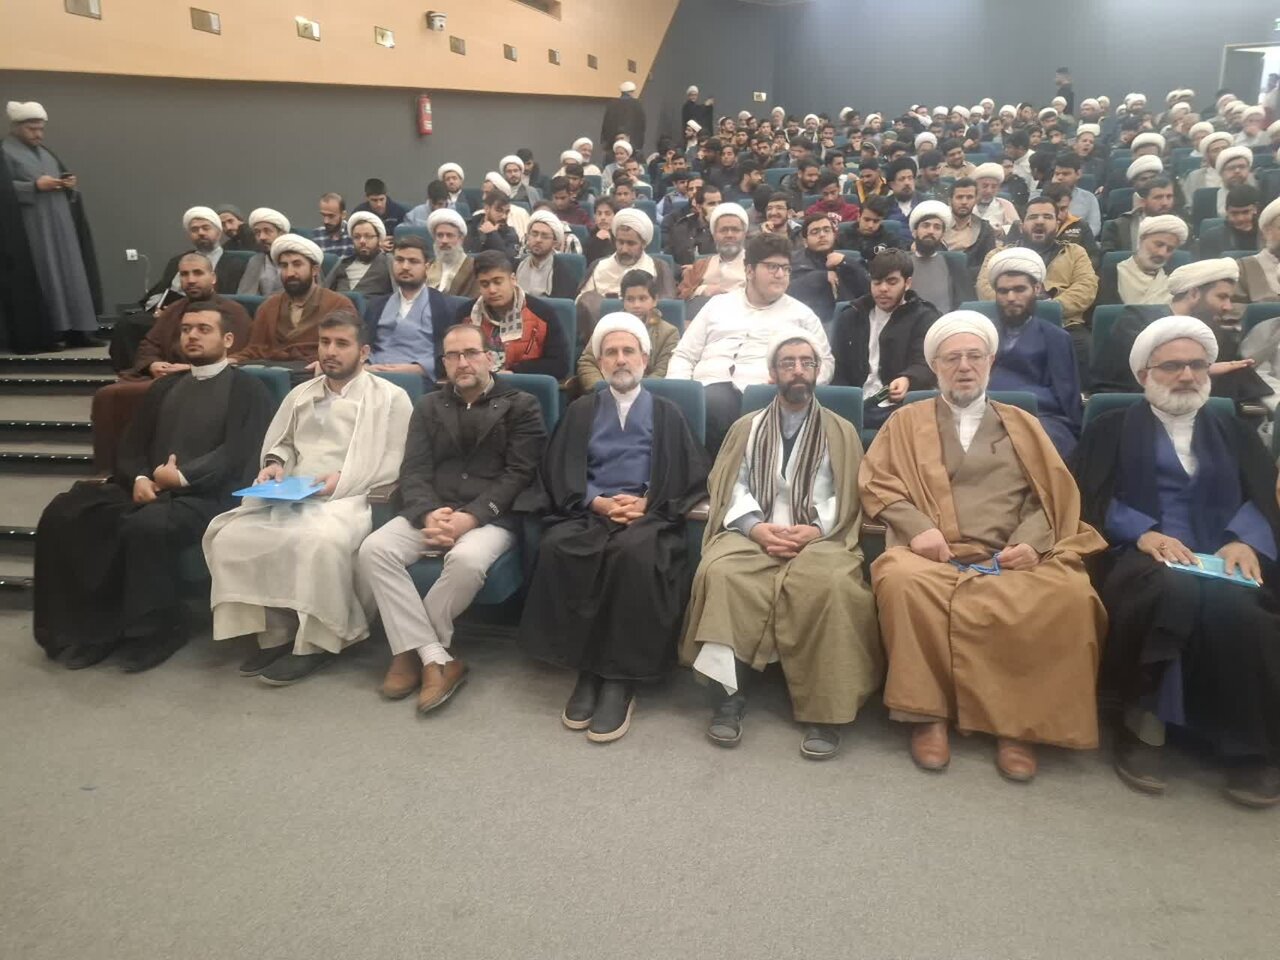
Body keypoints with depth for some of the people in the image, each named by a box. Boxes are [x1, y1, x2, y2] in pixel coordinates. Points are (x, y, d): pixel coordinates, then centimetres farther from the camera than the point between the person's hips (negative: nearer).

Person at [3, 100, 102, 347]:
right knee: (41, 279, -9)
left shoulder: (44, 151, 21)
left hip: (61, 227, 7)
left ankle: (76, 330, 3)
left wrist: (70, 183, 3)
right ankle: (40, 335, -6)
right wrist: (35, 186, -18)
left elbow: (63, 176, 25)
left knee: (70, 275, 2)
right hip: (30, 230, -7)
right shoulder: (5, 153, -2)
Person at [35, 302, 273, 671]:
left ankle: (156, 630, -14)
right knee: (62, 514, -18)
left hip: (207, 496, -6)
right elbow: (131, 446, 17)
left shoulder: (247, 389, 4)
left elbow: (235, 455, -9)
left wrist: (181, 476, -18)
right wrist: (139, 479, -5)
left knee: (145, 526, -36)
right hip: (149, 489, 6)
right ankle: (89, 624, -8)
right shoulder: (165, 386, 24)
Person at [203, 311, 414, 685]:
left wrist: (344, 479, -14)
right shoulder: (301, 393, 24)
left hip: (350, 499, -6)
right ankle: (276, 633, -8)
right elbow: (280, 442, 27)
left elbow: (395, 466, -4)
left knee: (319, 540, -38)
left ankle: (316, 642, -18)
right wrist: (275, 464, 4)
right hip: (290, 496, 6)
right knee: (231, 537, -20)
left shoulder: (389, 397, 4)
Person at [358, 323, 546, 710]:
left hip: (491, 516, -4)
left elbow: (518, 474, -4)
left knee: (467, 559, -36)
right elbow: (413, 472, 8)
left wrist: (471, 517, -17)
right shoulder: (428, 407, 19)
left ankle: (413, 649, -12)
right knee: (374, 549, -24)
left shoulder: (521, 406, 7)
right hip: (433, 512, 4)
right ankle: (436, 659, -23)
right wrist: (428, 514, -14)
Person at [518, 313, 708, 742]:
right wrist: (597, 502, -9)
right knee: (556, 547, -33)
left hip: (649, 514, -1)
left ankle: (621, 679, -28)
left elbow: (692, 481, 9)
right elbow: (559, 474, 10)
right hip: (588, 512, 2)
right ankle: (587, 669, -22)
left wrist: (647, 503, -9)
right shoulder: (580, 410, 21)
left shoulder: (667, 413, 18)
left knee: (635, 553, -38)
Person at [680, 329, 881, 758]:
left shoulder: (841, 431, 18)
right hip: (754, 534, 1)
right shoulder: (747, 427, 20)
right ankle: (732, 692, -25)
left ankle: (823, 708, -26)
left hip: (820, 539, -1)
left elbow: (849, 498, 7)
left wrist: (816, 530, -12)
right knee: (721, 572, -33)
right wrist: (757, 527, -11)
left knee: (829, 584, -36)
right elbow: (732, 489, 8)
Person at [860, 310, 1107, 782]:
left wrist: (1031, 540, -9)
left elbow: (1054, 494, 13)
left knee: (1070, 593, -30)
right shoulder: (906, 421, 19)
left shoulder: (1022, 424, 23)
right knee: (900, 579, -36)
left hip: (1012, 560, 2)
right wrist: (918, 527, -12)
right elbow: (876, 482, 6)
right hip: (934, 557, -1)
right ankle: (928, 714, -21)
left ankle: (1019, 722, -16)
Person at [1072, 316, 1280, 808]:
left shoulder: (1235, 433, 25)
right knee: (1178, 595, -38)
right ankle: (1144, 722, -24)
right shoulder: (1111, 428, 17)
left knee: (1236, 608, -34)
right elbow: (1090, 499, 3)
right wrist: (1142, 532, -15)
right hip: (1140, 559, -2)